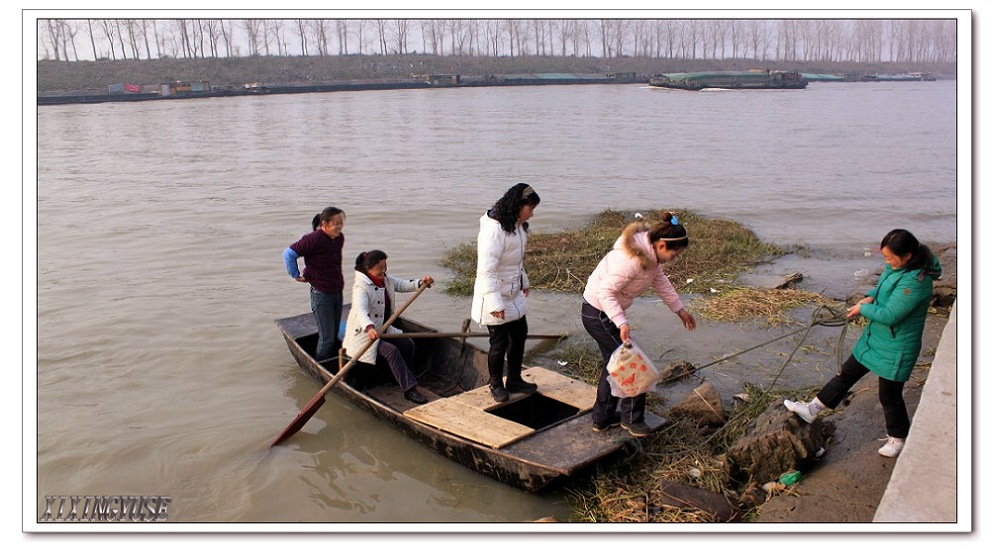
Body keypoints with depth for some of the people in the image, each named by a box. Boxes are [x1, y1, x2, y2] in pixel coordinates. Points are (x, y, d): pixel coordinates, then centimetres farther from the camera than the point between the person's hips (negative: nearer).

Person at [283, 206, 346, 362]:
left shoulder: (339, 238, 2)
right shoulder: (314, 239, -21)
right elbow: (288, 253, -18)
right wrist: (296, 275, -10)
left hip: (337, 292, 7)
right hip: (321, 295, -7)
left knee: (335, 336, 16)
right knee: (327, 338, -3)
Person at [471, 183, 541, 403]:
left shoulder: (517, 225, 4)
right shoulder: (494, 229, -26)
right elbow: (486, 269, -30)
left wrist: (523, 281, 29)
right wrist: (494, 303, -33)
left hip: (513, 293, 9)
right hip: (495, 297, -9)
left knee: (519, 335, 17)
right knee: (499, 343, 3)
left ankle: (514, 380, 34)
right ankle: (496, 385, 25)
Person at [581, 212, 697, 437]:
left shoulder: (650, 253, 0)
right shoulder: (633, 259, -30)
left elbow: (661, 282, 16)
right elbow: (606, 291, -31)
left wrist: (680, 309, 22)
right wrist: (622, 323, -38)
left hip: (605, 312, 10)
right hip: (598, 314, -10)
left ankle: (602, 418, 32)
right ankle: (631, 418, 17)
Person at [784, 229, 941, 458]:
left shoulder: (915, 281, -30)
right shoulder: (896, 267, -2)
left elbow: (890, 315, -30)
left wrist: (863, 309, -14)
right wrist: (871, 297, -3)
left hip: (895, 348, -9)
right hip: (874, 338, 9)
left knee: (889, 395, 8)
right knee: (847, 373, 16)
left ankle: (899, 438, 32)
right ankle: (812, 409, 27)